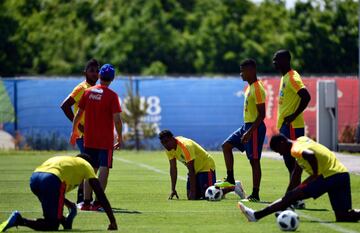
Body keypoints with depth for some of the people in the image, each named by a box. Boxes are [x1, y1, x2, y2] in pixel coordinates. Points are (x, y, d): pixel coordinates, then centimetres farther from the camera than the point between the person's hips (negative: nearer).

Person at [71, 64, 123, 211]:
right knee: (104, 169, -2)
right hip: (106, 140, -5)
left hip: (89, 139, 5)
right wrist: (120, 138, -2)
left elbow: (78, 114, 8)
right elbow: (117, 119, -13)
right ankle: (98, 202, -9)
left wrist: (74, 131, 20)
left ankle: (86, 202, 12)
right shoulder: (112, 95, -10)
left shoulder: (88, 92, 4)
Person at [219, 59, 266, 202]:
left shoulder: (257, 89, -18)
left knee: (254, 160, -6)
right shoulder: (249, 87, 13)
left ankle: (255, 194, -2)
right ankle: (230, 180, 12)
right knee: (226, 146, 9)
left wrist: (250, 131, -25)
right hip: (246, 126, 10)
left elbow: (262, 114, -21)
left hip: (255, 127, -10)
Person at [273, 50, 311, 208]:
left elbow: (306, 97, -25)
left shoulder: (292, 78, -14)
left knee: (291, 162, -10)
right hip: (285, 125, 10)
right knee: (289, 161, 11)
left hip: (292, 126, -10)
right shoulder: (284, 77, 17)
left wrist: (294, 115, -21)